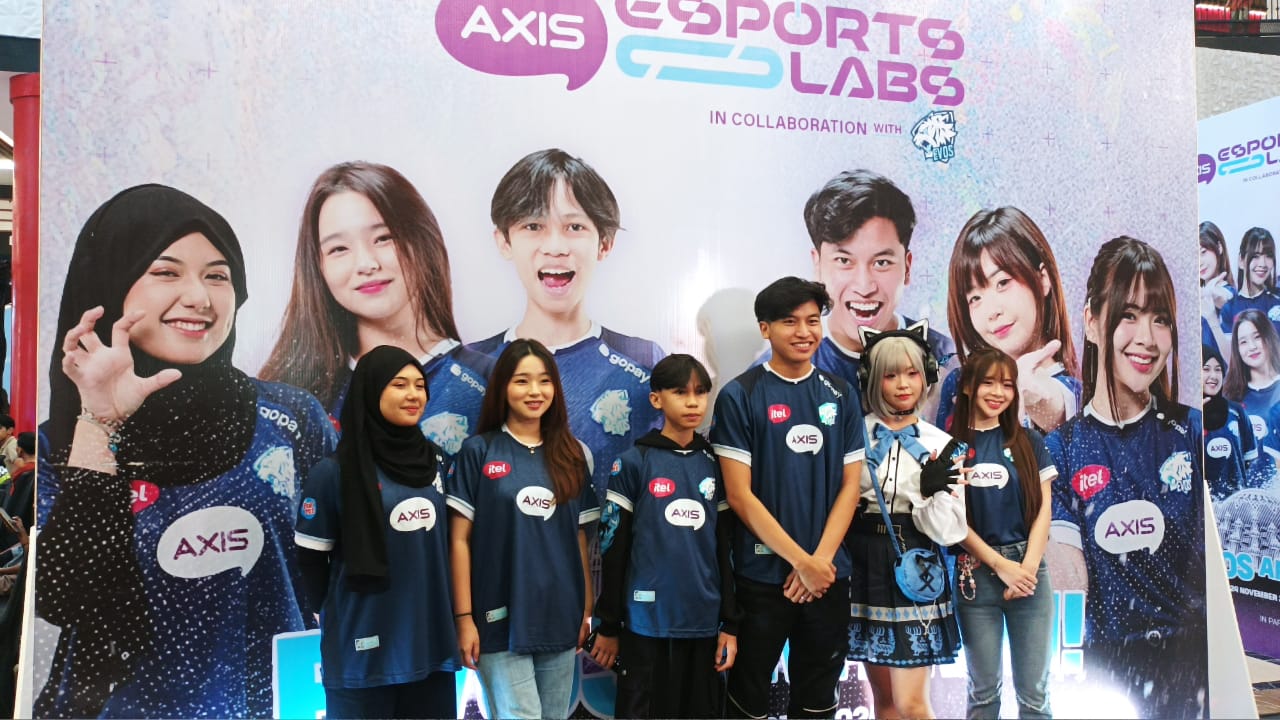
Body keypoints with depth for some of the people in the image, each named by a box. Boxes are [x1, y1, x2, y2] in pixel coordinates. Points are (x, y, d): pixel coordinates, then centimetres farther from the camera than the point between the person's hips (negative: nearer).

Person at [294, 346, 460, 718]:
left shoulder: (435, 461, 6)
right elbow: (312, 560, -4)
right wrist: (343, 617, 4)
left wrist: (457, 616, 9)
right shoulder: (334, 472, -9)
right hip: (365, 651, -4)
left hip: (433, 642, 5)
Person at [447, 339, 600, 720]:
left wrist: (587, 609, 7)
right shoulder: (478, 451, -3)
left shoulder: (573, 455, 8)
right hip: (501, 621, -4)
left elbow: (580, 538, 11)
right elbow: (460, 539, -4)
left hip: (560, 620, 4)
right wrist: (464, 617, -8)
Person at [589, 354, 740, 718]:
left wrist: (730, 622, 6)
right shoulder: (633, 463, -4)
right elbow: (613, 547, -2)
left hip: (704, 622, 3)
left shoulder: (715, 465, 7)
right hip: (647, 622, -3)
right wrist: (608, 625, -2)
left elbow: (724, 548, 8)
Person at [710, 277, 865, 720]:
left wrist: (820, 560, -9)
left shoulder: (840, 395, 5)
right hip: (762, 575, -3)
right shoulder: (739, 396, -7)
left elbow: (849, 486, 4)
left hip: (829, 574, 4)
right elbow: (739, 494, -11)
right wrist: (801, 561, -14)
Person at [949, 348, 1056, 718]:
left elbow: (1042, 509, 4)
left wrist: (1027, 568, -8)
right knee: (984, 690, 7)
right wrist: (1001, 566, -9)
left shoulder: (1028, 442, 7)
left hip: (1029, 569, 2)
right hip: (976, 574, -2)